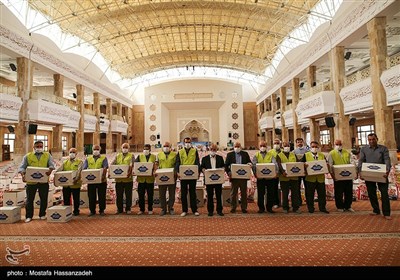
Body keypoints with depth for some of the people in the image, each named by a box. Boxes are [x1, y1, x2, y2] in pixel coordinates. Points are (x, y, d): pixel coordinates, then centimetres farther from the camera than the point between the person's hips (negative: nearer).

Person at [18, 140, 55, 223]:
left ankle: (42, 214, 23)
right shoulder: (28, 156, 7)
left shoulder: (47, 155, 7)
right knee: (29, 199, 7)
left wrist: (50, 170, -26)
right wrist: (23, 174, -18)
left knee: (44, 199, 8)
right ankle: (29, 216, 19)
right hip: (31, 181, 0)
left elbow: (51, 164, -4)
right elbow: (22, 167, 1)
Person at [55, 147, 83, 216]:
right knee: (66, 199, 11)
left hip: (75, 184, -4)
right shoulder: (65, 162, 13)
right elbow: (59, 170, 2)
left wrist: (77, 178, -31)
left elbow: (79, 171, -15)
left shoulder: (79, 162, 0)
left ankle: (76, 211, 21)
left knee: (76, 199, 6)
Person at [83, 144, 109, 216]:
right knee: (91, 196, 7)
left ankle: (102, 210, 15)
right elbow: (84, 169, 5)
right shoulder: (88, 158, 13)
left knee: (102, 196, 4)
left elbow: (105, 168, -9)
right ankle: (92, 210, 20)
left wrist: (103, 175, -25)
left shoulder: (103, 158, 5)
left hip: (101, 180, -2)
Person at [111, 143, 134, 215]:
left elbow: (131, 165, -10)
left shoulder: (131, 155, 5)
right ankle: (119, 209, 20)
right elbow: (112, 164, 6)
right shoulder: (117, 156, 16)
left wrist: (130, 172, -27)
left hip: (128, 178, -3)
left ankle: (128, 209, 15)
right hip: (119, 179, 3)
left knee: (128, 195, 4)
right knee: (119, 195, 9)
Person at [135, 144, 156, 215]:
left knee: (150, 195, 6)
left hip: (150, 179, -1)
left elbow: (155, 166, -5)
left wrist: (154, 172, -23)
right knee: (141, 195, 7)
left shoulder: (154, 157, 5)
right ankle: (141, 209, 19)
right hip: (141, 178, 2)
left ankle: (150, 209, 18)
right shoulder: (140, 156, 11)